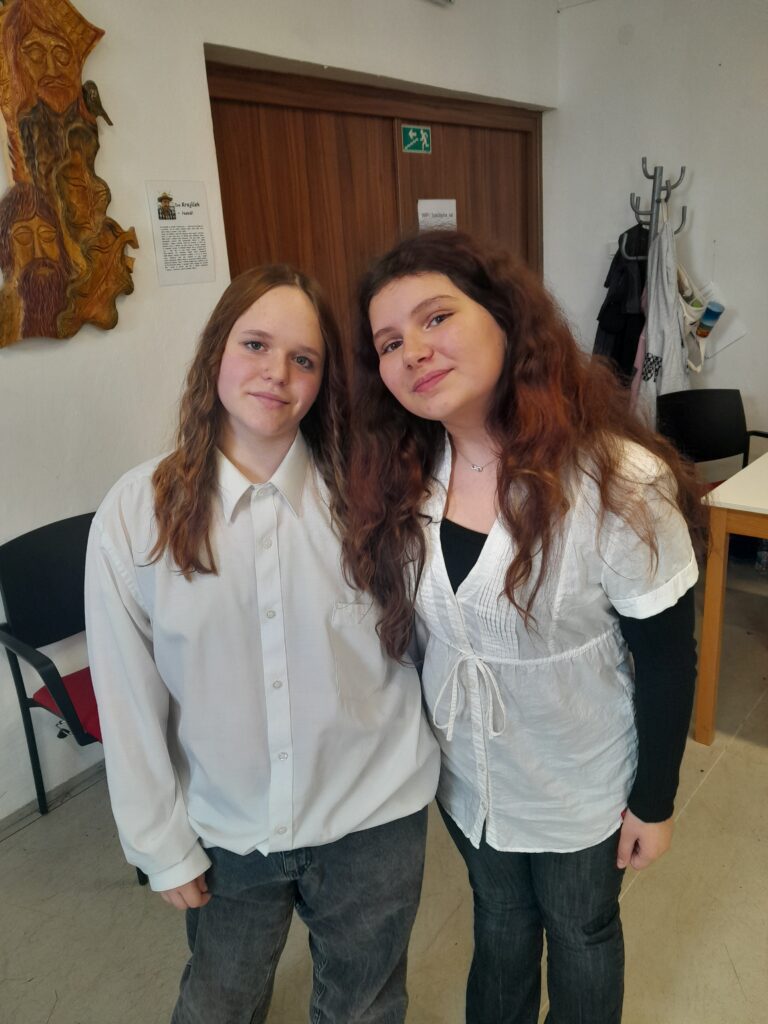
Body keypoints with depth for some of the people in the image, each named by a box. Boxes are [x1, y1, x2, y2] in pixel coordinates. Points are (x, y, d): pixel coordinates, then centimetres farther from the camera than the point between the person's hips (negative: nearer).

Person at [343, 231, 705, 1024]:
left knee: (581, 933, 26)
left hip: (579, 783, -3)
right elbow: (402, 625, -1)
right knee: (499, 925, 30)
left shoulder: (617, 482, -28)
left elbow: (667, 660, -17)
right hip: (464, 773, 4)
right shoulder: (401, 478, -13)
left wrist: (654, 801, -8)